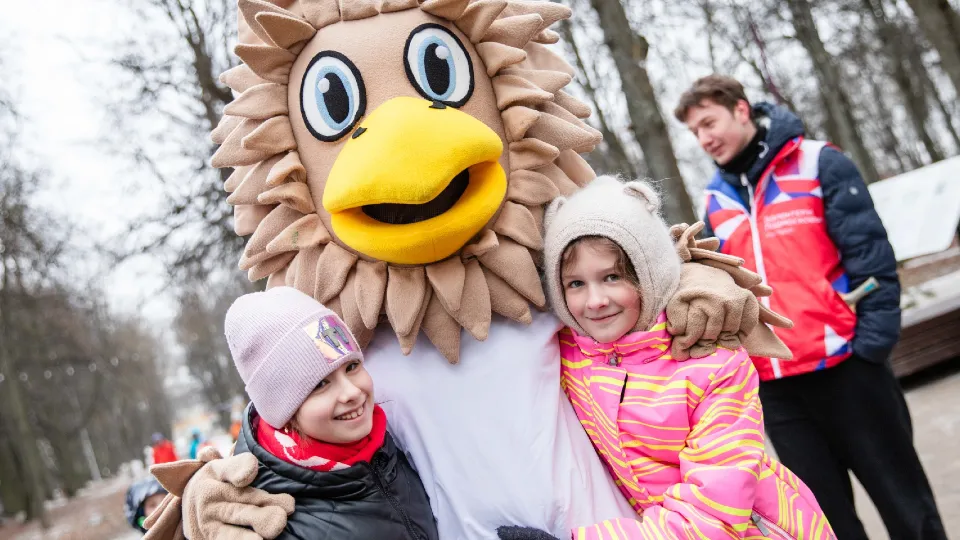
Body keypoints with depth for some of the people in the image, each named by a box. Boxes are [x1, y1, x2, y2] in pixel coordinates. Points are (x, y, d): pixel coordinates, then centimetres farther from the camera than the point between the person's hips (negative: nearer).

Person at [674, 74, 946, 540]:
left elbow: (869, 255, -8)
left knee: (903, 500, 8)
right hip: (773, 383, 4)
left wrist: (871, 340, -15)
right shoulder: (716, 200, 10)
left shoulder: (817, 163, -4)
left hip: (842, 364, -4)